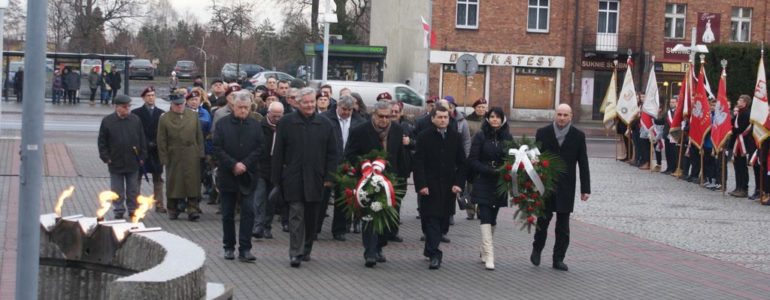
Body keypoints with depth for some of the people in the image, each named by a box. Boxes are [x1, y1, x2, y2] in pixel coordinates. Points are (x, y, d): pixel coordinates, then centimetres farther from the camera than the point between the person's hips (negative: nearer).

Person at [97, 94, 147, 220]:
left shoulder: (135, 120, 1)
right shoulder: (107, 121, -4)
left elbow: (142, 140, 6)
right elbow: (101, 141, 1)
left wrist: (142, 157, 2)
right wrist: (106, 158, -5)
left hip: (133, 162, 1)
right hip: (116, 162, -1)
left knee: (133, 190, 9)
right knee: (117, 191, 7)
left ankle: (133, 211, 20)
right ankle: (119, 212, 16)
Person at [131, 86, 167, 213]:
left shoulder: (161, 113, 6)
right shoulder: (136, 113, 0)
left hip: (157, 150, 2)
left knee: (158, 179, 5)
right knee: (137, 178, 3)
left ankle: (159, 204, 8)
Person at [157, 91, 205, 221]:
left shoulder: (193, 115, 7)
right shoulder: (164, 119, 0)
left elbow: (199, 136, 10)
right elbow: (161, 141, 0)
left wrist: (200, 153, 3)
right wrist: (164, 159, -4)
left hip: (192, 158, 1)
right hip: (174, 157, -1)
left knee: (192, 183, -2)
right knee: (174, 184, 6)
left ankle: (192, 209, -1)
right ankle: (173, 210, 17)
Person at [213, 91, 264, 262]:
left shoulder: (255, 125, 4)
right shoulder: (223, 123, -1)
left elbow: (259, 148, 0)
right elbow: (217, 148, -6)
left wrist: (245, 164, -12)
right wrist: (233, 165, -14)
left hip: (247, 176, 0)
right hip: (227, 176, 0)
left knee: (248, 212, -8)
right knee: (228, 214, 8)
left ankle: (245, 249, -6)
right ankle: (229, 247, 18)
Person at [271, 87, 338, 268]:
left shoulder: (324, 124, 7)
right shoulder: (287, 122, 1)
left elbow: (332, 153, 8)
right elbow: (278, 152, 2)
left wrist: (329, 177, 1)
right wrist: (276, 178, -1)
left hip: (315, 178, 3)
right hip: (294, 178, -3)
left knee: (311, 217, 10)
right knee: (296, 214, -8)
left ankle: (306, 249, 24)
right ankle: (296, 253, -9)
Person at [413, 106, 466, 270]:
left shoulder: (455, 137, 8)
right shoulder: (424, 137, -1)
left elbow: (461, 163, 9)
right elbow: (418, 163, -4)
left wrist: (458, 183, -2)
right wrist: (421, 185, -13)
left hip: (448, 187, 3)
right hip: (429, 187, -3)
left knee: (443, 219, 6)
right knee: (431, 219, -8)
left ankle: (430, 250, 21)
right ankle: (434, 254, -10)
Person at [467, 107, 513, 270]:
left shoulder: (507, 137, 6)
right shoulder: (480, 136, -3)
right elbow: (473, 160, -6)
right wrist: (489, 170, -18)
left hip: (500, 183, 4)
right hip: (483, 182, -3)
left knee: (492, 218, 9)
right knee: (486, 217, -12)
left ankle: (484, 253, 22)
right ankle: (489, 256, -18)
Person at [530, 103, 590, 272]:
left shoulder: (578, 136, 3)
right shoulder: (543, 133, 2)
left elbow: (583, 164, 4)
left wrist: (585, 188, 1)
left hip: (566, 187, 1)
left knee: (563, 225, 3)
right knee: (543, 219, 0)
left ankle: (558, 259, 10)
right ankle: (537, 249, 23)